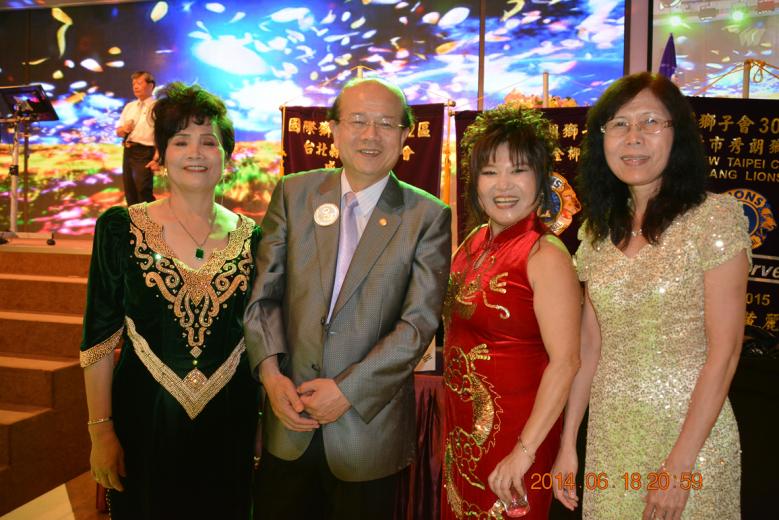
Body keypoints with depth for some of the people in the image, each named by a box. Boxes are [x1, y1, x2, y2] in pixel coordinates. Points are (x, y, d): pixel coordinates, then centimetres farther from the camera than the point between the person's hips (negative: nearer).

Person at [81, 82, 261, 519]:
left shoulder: (252, 238, -1)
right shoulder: (121, 228, -6)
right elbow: (99, 337, -5)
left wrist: (264, 419, 7)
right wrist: (102, 431, -7)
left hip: (231, 422, 2)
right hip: (145, 417, -2)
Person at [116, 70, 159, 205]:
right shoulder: (129, 106, 16)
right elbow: (118, 132, 21)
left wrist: (156, 159, -24)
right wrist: (123, 129, -4)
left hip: (144, 152, -8)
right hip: (127, 151, 8)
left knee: (144, 191, -11)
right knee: (129, 191, 14)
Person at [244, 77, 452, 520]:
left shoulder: (428, 217, -6)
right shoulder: (294, 193, 2)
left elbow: (419, 322, -11)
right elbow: (263, 292, 0)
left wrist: (348, 389, -15)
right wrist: (271, 374, -11)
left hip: (369, 426, -2)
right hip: (287, 421, 2)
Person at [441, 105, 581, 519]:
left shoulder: (546, 255, -19)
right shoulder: (475, 241, 2)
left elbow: (565, 363, -23)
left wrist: (525, 450, -24)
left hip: (513, 429, -7)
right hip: (462, 424, 7)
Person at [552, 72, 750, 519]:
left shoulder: (717, 216, -11)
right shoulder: (599, 229, 3)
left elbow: (724, 351, -14)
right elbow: (591, 343, 6)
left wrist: (679, 463, -17)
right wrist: (568, 444, 5)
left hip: (690, 430, -4)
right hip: (609, 434, 5)